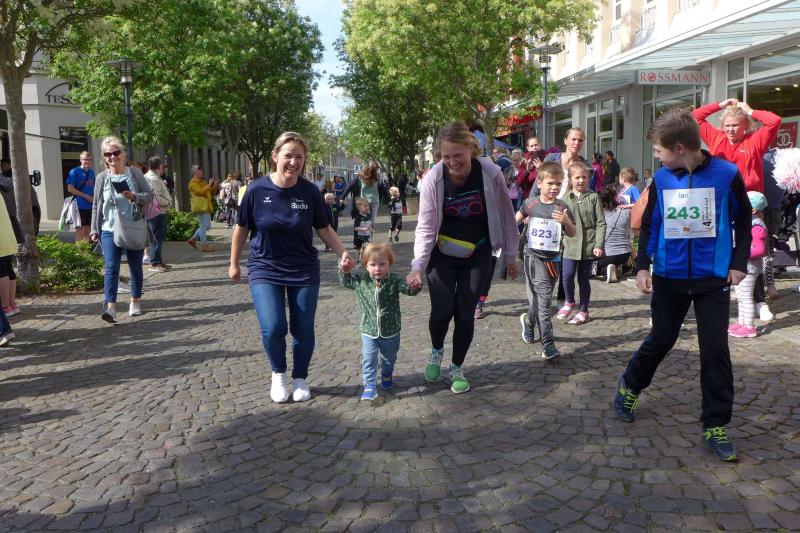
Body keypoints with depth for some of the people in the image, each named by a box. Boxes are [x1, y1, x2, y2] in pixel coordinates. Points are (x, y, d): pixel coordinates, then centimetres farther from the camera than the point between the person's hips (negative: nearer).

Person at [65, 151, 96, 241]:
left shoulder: (91, 171, 10)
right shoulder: (74, 172, -7)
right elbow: (70, 189, -11)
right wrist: (85, 196, -14)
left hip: (90, 206, 6)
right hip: (80, 206, -6)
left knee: (88, 229, 11)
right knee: (80, 229, -2)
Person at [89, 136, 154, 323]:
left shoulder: (134, 172, 1)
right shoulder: (101, 178, 3)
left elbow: (149, 195, 0)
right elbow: (96, 206, 8)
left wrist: (135, 197, -20)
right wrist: (94, 230, 4)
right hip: (110, 230, 0)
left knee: (135, 267, 10)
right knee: (111, 267, -12)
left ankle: (135, 302, 26)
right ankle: (110, 307, -17)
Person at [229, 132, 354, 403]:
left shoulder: (310, 192, -9)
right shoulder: (257, 189, -11)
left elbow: (324, 229, 1)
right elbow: (242, 228, 2)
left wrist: (342, 253, -14)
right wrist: (234, 263, 10)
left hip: (304, 272, 1)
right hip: (265, 271, -1)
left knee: (303, 330, 4)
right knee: (273, 328, -14)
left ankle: (300, 379, 29)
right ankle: (279, 374, 16)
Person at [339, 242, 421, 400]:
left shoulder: (394, 281, -15)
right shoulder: (360, 281, -9)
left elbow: (410, 290, -21)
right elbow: (345, 281, 6)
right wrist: (343, 269, -12)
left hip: (390, 332, 0)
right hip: (369, 332, 0)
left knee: (389, 358, 22)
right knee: (368, 360, -3)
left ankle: (387, 375, 50)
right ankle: (370, 386, 7)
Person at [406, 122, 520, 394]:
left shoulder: (491, 173, -17)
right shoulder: (433, 179, -17)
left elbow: (505, 215, -4)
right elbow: (426, 227, -14)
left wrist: (511, 256, 3)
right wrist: (418, 266, -24)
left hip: (477, 255, 1)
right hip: (442, 254, 0)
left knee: (465, 312, 0)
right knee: (442, 309, -11)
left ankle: (457, 368, 22)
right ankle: (436, 351, 23)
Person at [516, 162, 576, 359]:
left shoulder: (562, 207, -2)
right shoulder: (530, 203, -3)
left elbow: (572, 234, 3)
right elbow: (517, 219, 17)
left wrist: (566, 221, -15)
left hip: (552, 258, 2)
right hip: (534, 256, -2)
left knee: (538, 297, 14)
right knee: (543, 299, -8)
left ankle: (528, 321, 44)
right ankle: (548, 344, -4)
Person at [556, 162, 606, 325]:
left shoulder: (593, 197, -1)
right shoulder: (565, 198, 3)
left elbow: (601, 223, -2)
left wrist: (599, 245, -9)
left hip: (588, 245, -1)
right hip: (570, 244, 1)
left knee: (584, 278, 7)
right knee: (568, 275, -8)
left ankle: (583, 311, 21)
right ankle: (569, 302, 20)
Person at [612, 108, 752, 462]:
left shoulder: (726, 174, -8)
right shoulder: (661, 180, -2)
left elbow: (742, 220, 4)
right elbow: (649, 225, 7)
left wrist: (738, 262, 0)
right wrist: (642, 265, -1)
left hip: (714, 278, -1)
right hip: (669, 277, 2)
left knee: (715, 350, 0)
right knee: (660, 340, 11)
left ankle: (716, 426, 12)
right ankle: (629, 387, 36)